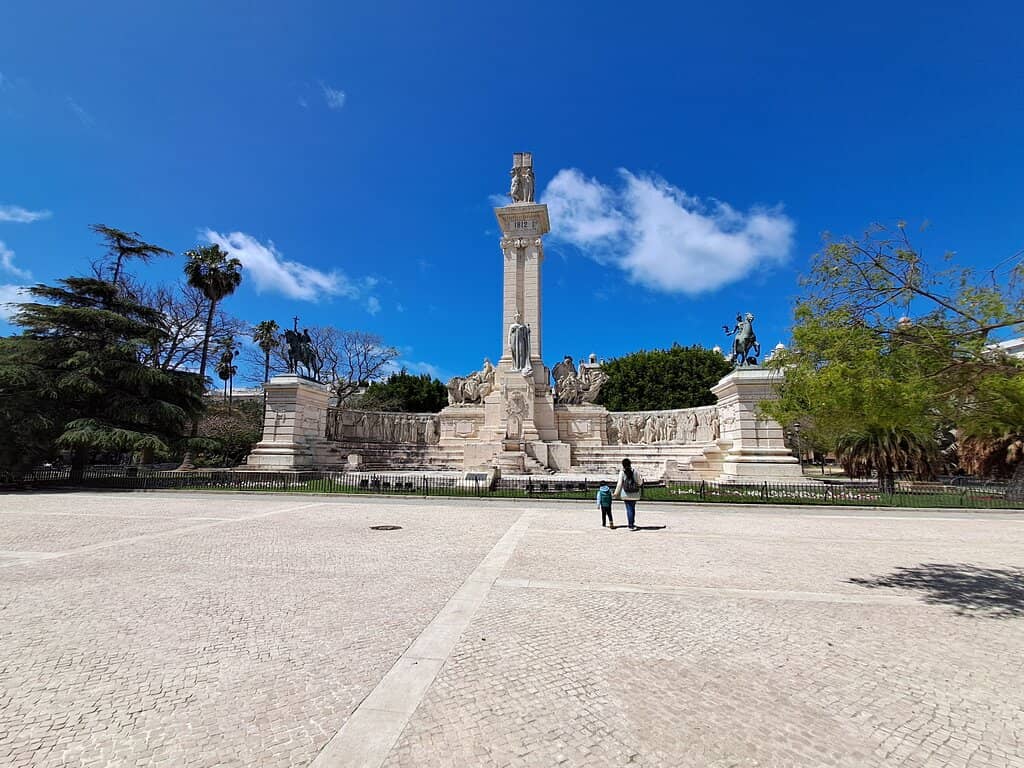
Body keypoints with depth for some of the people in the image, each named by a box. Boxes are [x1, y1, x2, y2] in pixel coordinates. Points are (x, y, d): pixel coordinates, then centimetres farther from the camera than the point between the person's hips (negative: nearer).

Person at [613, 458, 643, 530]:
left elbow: (619, 484, -8)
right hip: (635, 494, 2)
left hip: (626, 494, -2)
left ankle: (631, 525, 0)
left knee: (629, 509, 3)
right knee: (633, 508, 19)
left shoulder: (622, 472, -6)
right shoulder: (635, 471, -3)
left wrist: (616, 493, -1)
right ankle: (632, 523, 26)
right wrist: (642, 480, 23)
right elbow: (639, 482, 0)